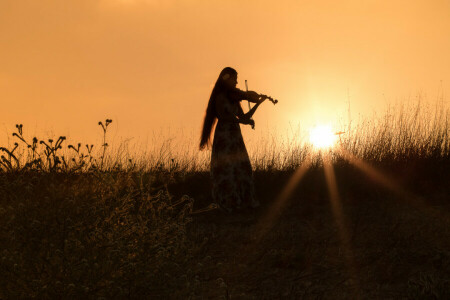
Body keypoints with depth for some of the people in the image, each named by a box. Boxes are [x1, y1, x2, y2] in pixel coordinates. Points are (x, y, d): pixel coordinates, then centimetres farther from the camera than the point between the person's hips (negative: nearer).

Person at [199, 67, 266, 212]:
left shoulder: (233, 97, 16)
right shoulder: (220, 97, -8)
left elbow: (243, 117, 14)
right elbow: (222, 115, -21)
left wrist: (258, 103, 6)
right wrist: (246, 121, -22)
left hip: (235, 136, 8)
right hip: (224, 136, -8)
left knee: (241, 168, 5)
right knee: (226, 168, -8)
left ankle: (244, 200, 7)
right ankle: (227, 203, -7)